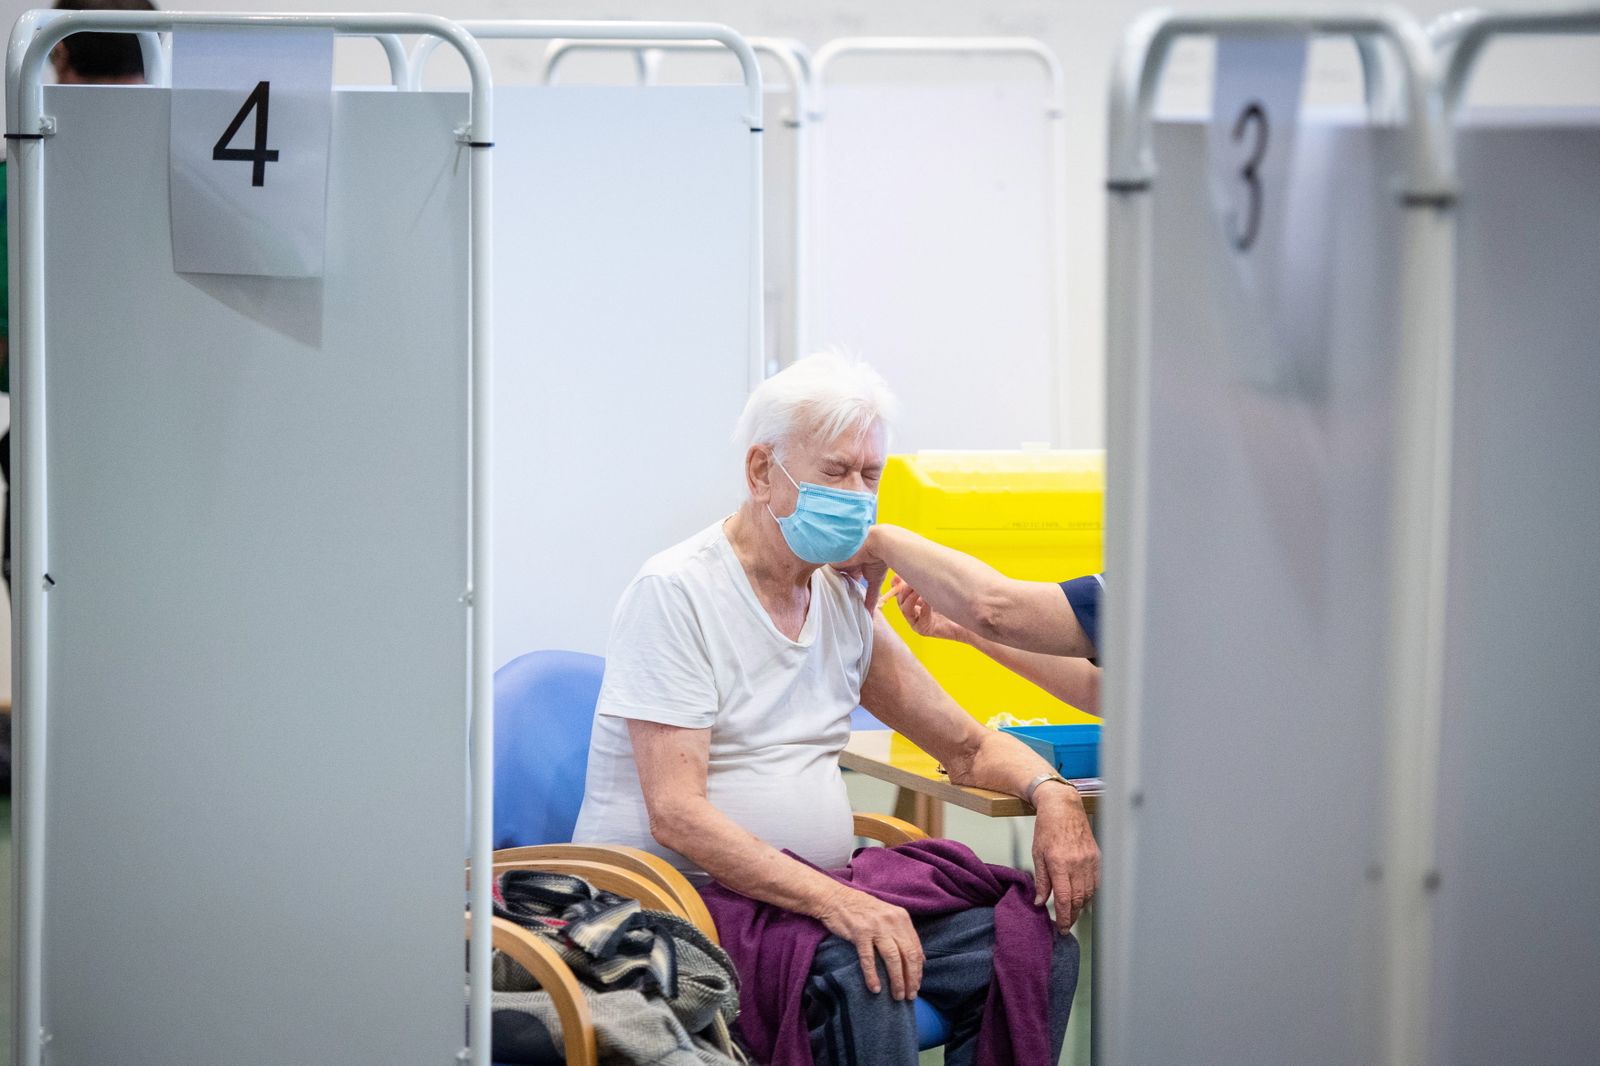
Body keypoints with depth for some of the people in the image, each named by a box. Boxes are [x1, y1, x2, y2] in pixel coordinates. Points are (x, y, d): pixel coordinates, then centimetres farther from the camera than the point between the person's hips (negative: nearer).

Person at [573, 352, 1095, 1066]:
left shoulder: (844, 601, 14)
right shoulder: (675, 592, -10)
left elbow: (968, 747, 22)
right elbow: (675, 816, -19)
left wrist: (1051, 793, -2)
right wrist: (834, 901, -31)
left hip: (821, 893, 7)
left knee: (1041, 947, -12)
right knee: (857, 972, -35)